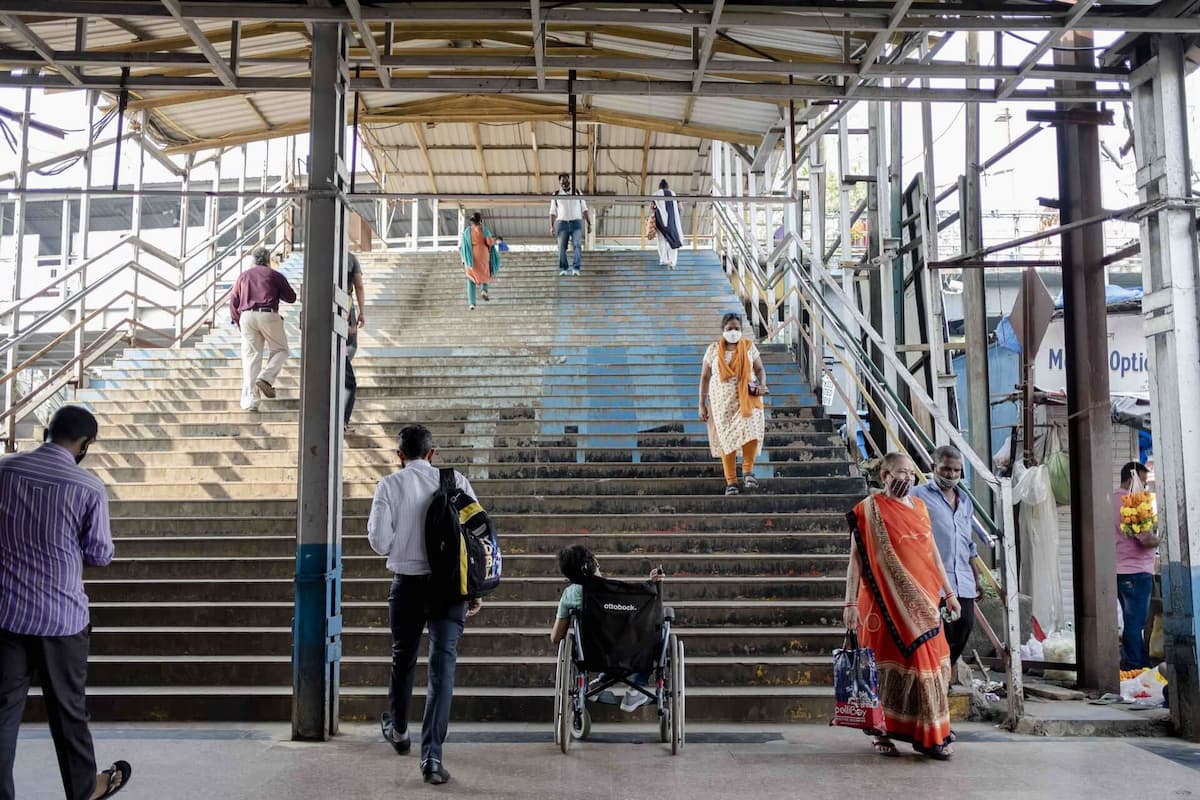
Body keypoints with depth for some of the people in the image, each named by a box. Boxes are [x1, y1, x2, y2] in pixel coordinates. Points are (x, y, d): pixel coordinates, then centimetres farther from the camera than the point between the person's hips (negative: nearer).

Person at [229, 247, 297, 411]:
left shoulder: (243, 276, 19)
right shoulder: (274, 275, 10)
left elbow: (233, 301, 13)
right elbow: (291, 297, 13)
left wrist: (237, 321, 20)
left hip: (247, 316, 3)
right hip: (268, 315, -3)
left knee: (251, 357, 2)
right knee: (280, 350, 14)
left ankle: (250, 401, -3)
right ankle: (265, 378, -11)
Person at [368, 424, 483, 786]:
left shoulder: (390, 485, -2)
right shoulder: (456, 481, 2)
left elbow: (380, 542, -9)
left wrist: (373, 530, 14)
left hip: (408, 583, 0)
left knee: (403, 658, 21)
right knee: (442, 665, -1)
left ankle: (398, 729, 43)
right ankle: (431, 755, -7)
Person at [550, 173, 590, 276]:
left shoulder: (577, 193, 8)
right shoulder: (556, 195, 8)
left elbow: (584, 209, 8)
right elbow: (553, 212, 6)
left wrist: (589, 224, 0)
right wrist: (552, 226, -7)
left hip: (576, 223, -1)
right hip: (562, 223, 1)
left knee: (577, 245, -15)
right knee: (562, 247, -6)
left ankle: (576, 269, -22)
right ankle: (563, 269, -1)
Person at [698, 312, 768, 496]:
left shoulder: (749, 346, 6)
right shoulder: (713, 349, 4)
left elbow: (760, 369, 11)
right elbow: (705, 376, 6)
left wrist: (762, 384, -12)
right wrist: (702, 403, 2)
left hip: (747, 398, 0)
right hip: (722, 401, 0)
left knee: (752, 429, -22)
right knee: (726, 439, -1)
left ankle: (748, 470, -3)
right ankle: (731, 482, 7)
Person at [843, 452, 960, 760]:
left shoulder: (918, 507, 11)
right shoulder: (869, 510, -6)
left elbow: (933, 553, 18)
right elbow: (856, 559, -7)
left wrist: (949, 592, 17)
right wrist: (850, 603, -12)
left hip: (922, 602, 6)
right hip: (889, 602, -5)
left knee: (929, 662, 6)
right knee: (888, 665, 0)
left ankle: (931, 734, 17)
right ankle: (880, 732, 13)